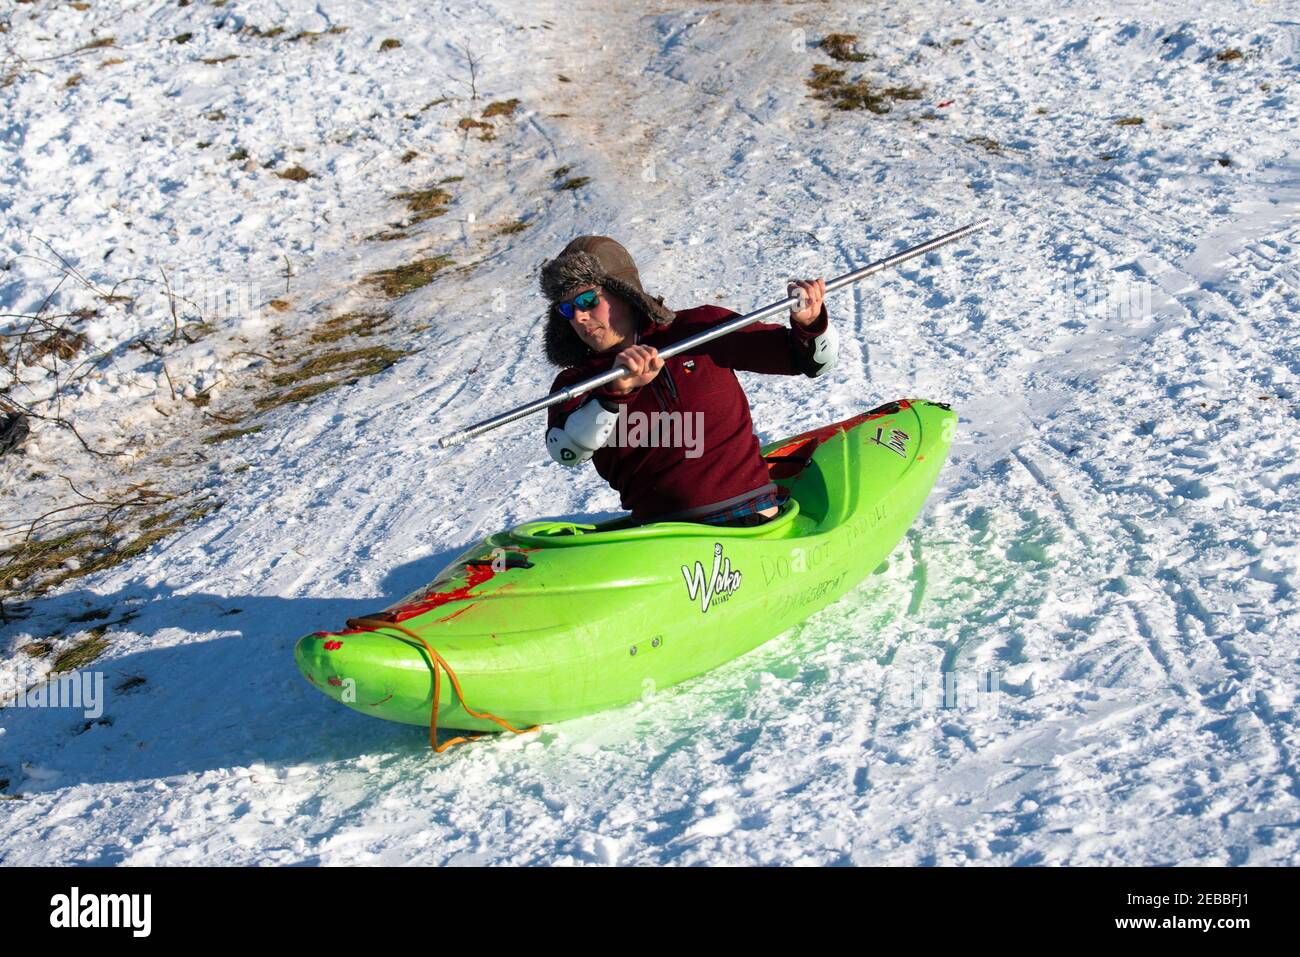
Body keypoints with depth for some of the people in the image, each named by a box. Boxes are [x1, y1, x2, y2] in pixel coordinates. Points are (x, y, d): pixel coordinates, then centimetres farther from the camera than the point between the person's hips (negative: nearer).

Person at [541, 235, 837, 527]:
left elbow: (812, 361, 17)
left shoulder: (702, 329, 9)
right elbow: (566, 451, -15)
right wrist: (615, 392, -29)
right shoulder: (574, 383, 8)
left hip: (750, 517, 0)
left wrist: (808, 325, -5)